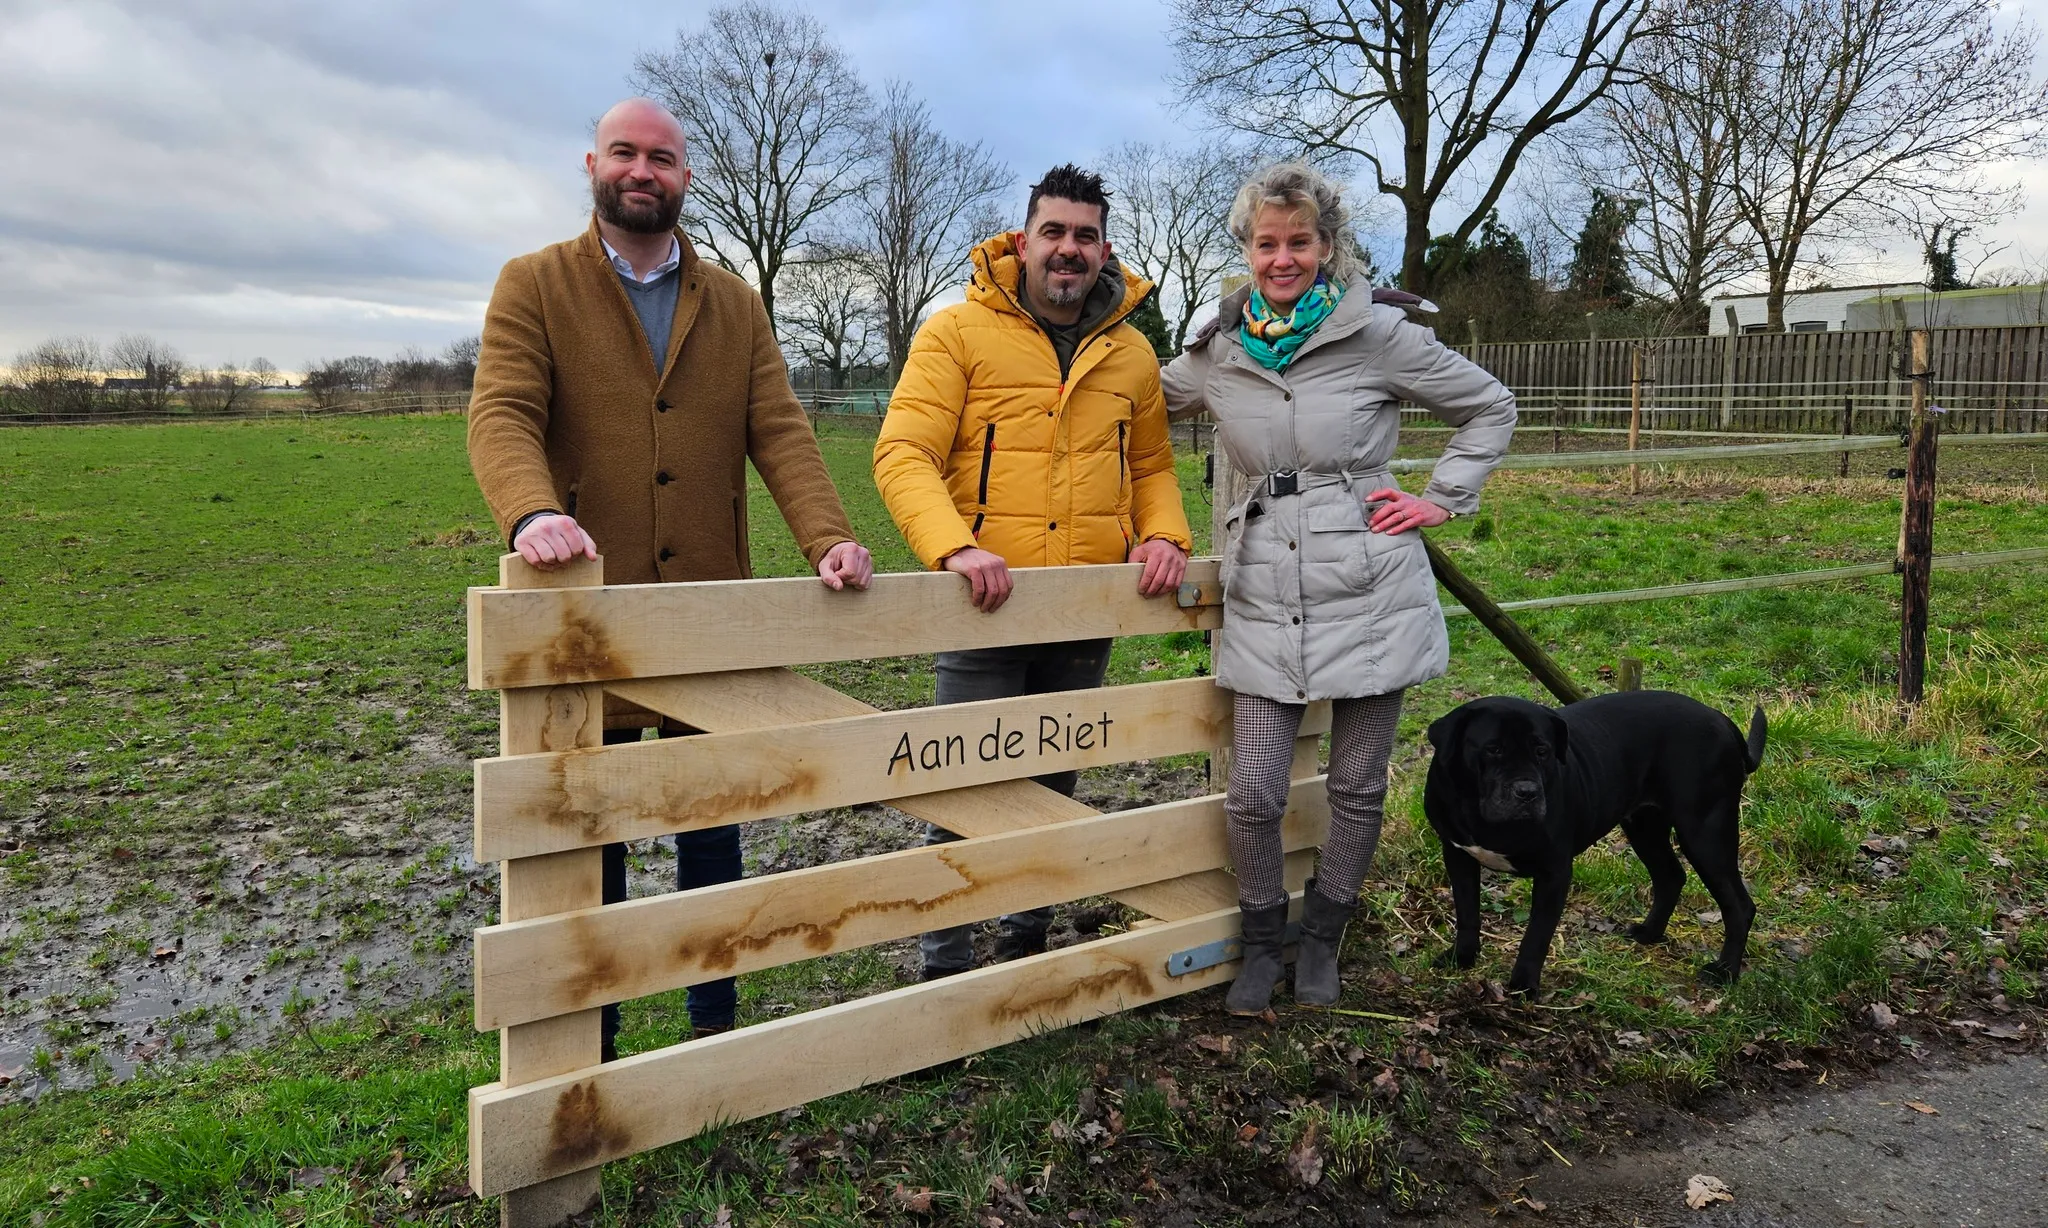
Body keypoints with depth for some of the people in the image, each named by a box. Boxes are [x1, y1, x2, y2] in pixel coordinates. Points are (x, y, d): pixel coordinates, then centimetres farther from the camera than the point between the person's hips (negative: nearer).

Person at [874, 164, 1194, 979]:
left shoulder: (1131, 353, 9)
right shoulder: (959, 332, -4)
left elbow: (1151, 464, 19)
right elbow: (902, 453, -12)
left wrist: (1165, 534, -2)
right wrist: (954, 546, -28)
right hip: (984, 604, -4)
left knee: (1054, 784, 17)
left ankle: (1027, 941, 36)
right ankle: (945, 966, 19)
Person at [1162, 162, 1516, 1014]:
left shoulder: (1377, 335, -2)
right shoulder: (1218, 352, 5)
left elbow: (1490, 408, 8)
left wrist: (1441, 500, -1)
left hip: (1368, 592, -1)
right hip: (1264, 599, 2)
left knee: (1358, 786, 8)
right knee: (1253, 793, -2)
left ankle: (1321, 941, 31)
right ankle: (1261, 941, 24)